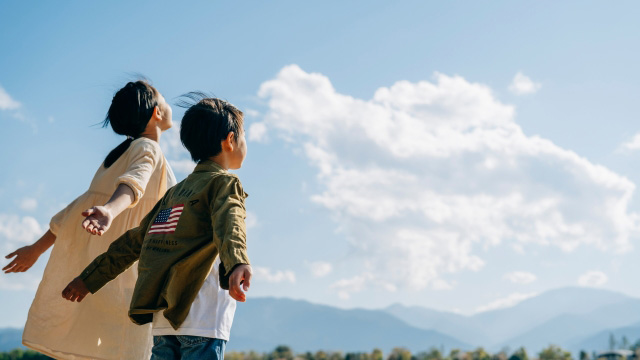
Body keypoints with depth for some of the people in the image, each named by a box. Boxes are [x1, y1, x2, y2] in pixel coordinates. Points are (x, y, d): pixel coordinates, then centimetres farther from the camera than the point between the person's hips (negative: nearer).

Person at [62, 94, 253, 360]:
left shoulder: (175, 192, 22)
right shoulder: (225, 182, 1)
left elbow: (133, 241, 24)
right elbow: (228, 225, -21)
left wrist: (89, 279, 30)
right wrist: (237, 264, -41)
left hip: (163, 319, 7)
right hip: (202, 318, -7)